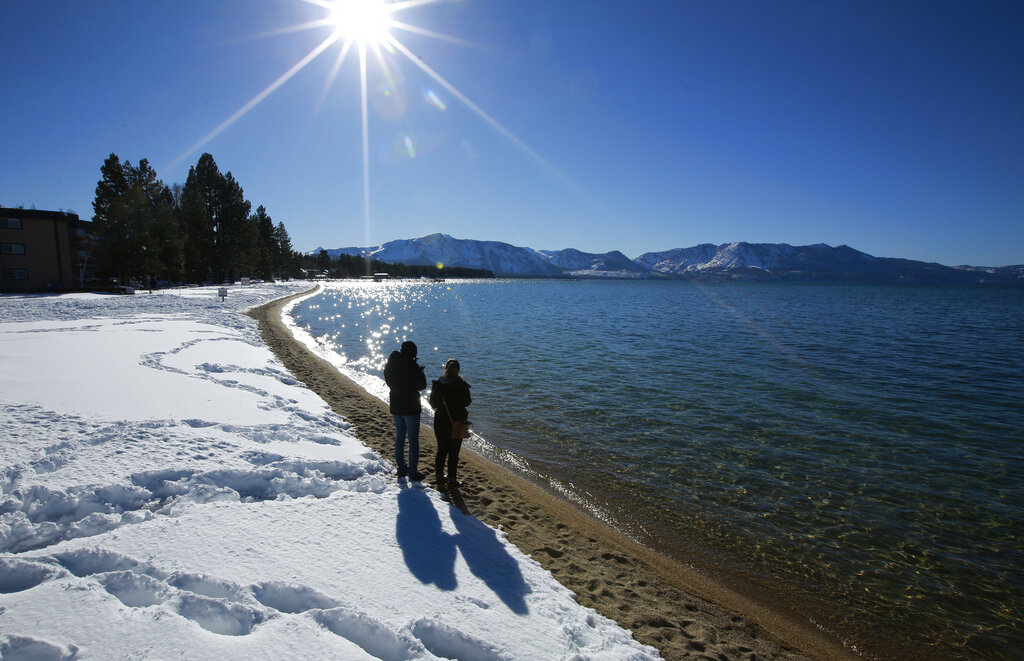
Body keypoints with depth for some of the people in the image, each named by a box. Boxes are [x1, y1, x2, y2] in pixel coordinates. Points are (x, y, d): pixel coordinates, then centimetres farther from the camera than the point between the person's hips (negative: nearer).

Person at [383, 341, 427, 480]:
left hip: (395, 406, 6)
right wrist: (421, 373, 3)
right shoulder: (412, 365, -19)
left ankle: (401, 467, 26)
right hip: (410, 407, -6)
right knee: (413, 439, 3)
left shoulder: (390, 364, 2)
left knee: (399, 437, 18)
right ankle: (412, 471, 6)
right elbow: (422, 385, -16)